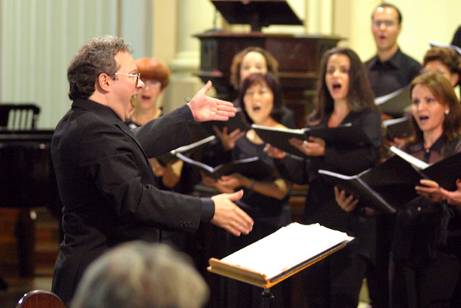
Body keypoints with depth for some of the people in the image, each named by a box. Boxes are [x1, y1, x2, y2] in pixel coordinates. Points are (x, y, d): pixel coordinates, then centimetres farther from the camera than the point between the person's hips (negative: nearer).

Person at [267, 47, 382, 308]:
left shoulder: (369, 117, 1)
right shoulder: (316, 121, 16)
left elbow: (367, 158, -17)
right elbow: (304, 174, 15)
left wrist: (325, 152, -29)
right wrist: (282, 157, -3)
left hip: (353, 218, -5)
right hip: (317, 216, 5)